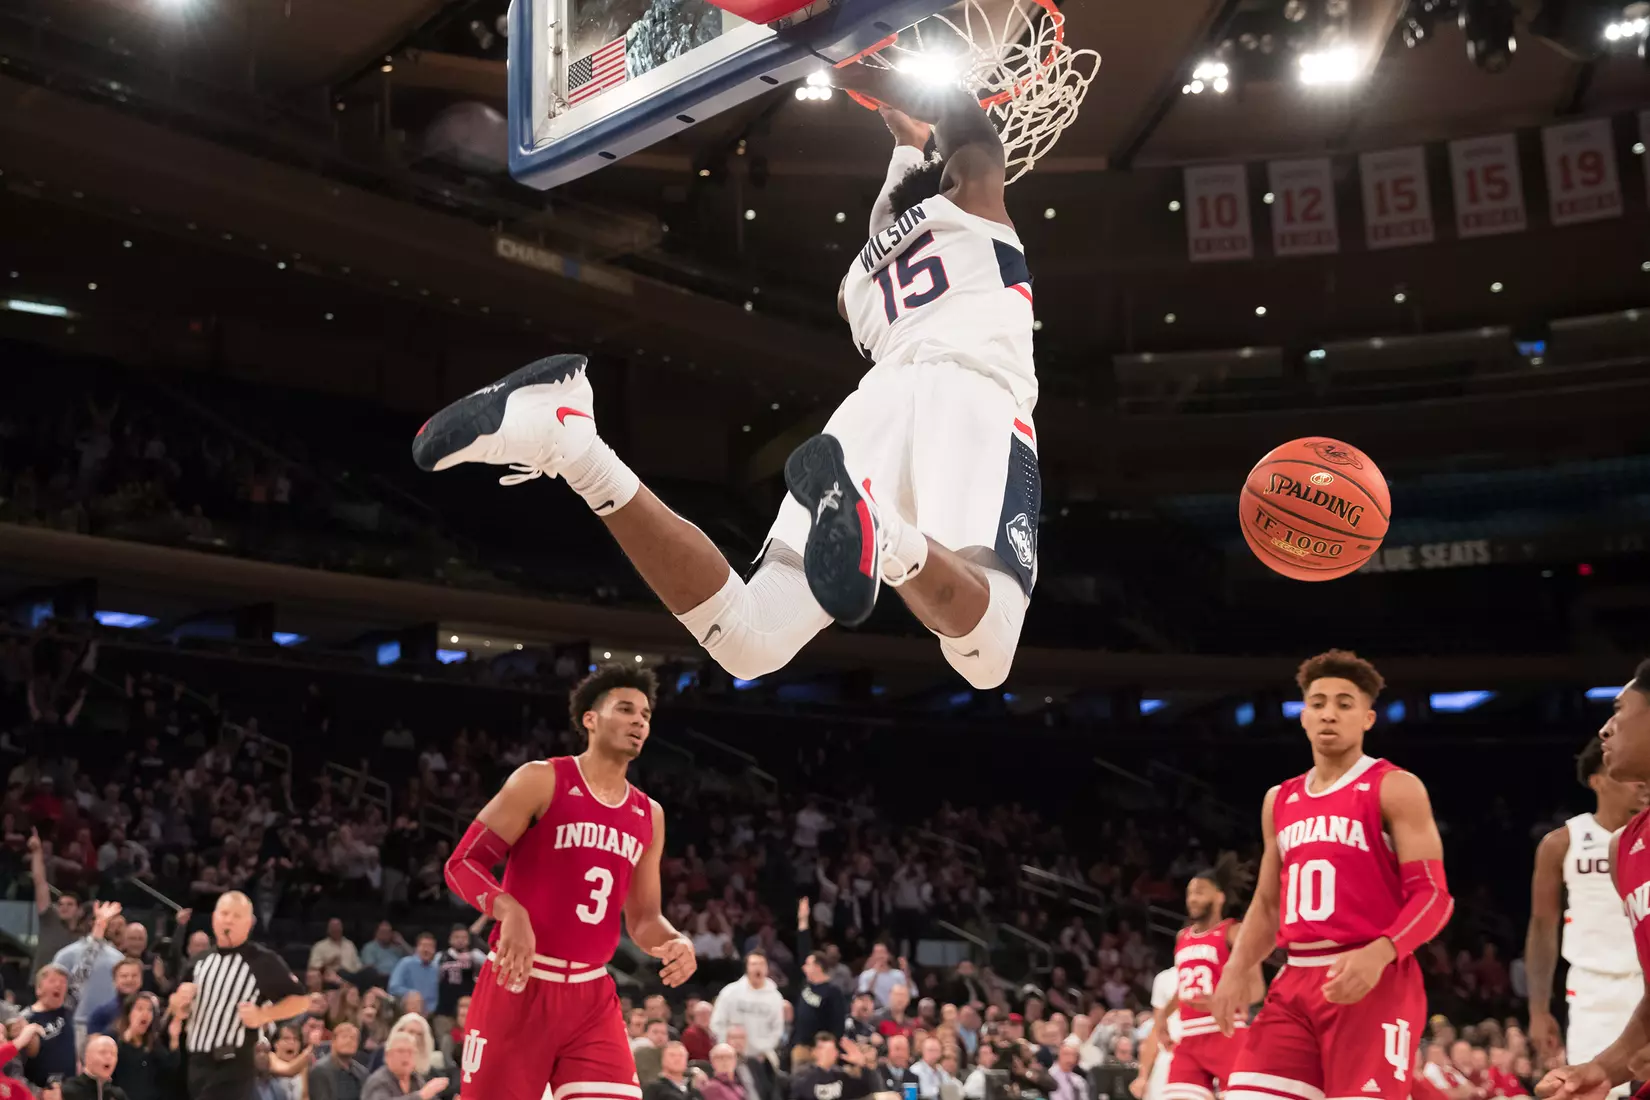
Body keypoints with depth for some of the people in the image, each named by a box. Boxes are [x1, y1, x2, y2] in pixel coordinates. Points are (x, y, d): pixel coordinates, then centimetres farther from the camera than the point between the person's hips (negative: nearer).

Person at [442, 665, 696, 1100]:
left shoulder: (649, 816, 12)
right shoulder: (541, 781, -5)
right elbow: (462, 863, -8)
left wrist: (677, 943, -6)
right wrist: (511, 911, -27)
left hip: (592, 996, 5)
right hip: (519, 984, -5)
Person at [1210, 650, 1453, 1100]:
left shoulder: (1396, 789, -1)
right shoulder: (1280, 800, 17)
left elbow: (1433, 896, -9)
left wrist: (1378, 954, -25)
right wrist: (1238, 967, 5)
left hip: (1374, 984, -6)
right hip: (1295, 982, 6)